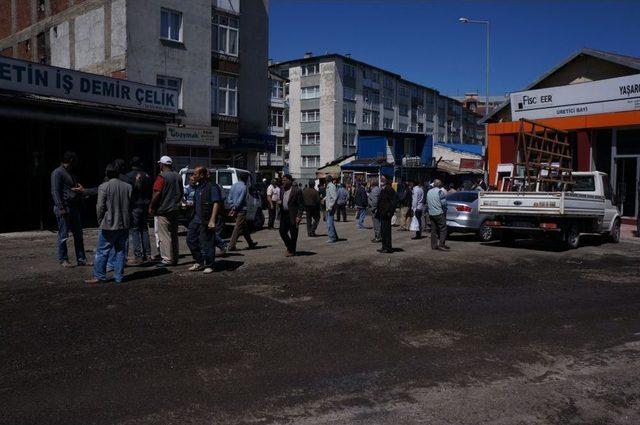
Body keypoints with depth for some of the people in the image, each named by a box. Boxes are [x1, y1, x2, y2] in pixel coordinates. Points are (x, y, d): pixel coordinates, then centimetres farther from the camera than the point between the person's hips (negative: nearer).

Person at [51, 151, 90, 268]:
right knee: (63, 236, -1)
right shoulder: (57, 173, -6)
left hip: (74, 208, 9)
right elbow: (55, 191, -14)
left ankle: (81, 259, 14)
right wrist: (61, 208, -21)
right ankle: (63, 260, 8)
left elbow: (77, 188, 30)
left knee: (78, 235, 9)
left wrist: (79, 189, 5)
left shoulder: (70, 173, 21)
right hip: (64, 208, -9)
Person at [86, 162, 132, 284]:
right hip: (124, 225, 5)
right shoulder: (128, 187, 5)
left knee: (102, 252, 4)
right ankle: (119, 276, 13)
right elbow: (131, 205, 8)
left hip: (109, 225, -4)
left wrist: (100, 221, 4)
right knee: (121, 251, 10)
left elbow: (100, 207, -10)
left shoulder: (104, 187, -8)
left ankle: (99, 276, 7)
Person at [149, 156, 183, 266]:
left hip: (164, 210, -8)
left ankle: (167, 259, -4)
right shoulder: (177, 176, 11)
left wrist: (151, 207, -8)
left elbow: (157, 194, -18)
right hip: (175, 210, 8)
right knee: (174, 235, 13)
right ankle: (175, 258, 18)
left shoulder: (162, 177, -13)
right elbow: (182, 192, 18)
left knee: (164, 236, -4)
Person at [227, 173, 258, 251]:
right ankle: (231, 246, -5)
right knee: (238, 228, -4)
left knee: (245, 227, 17)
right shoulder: (244, 187, -14)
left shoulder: (234, 185, 9)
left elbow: (230, 197, 10)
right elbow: (240, 200, -18)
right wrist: (235, 209, -10)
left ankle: (250, 243, 27)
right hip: (241, 210, -8)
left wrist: (232, 207, 8)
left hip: (236, 210, 9)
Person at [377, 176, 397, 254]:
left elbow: (393, 202, -17)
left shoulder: (389, 189, -13)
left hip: (386, 214, -10)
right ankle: (384, 247, 22)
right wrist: (378, 212, 17)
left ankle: (388, 248, 1)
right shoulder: (382, 189, 16)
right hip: (382, 214, 10)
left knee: (386, 230, -5)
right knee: (383, 231, 14)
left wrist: (390, 212, -21)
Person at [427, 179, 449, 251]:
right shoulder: (439, 191, -11)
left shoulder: (429, 192, 11)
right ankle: (441, 244, -9)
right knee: (443, 229, -3)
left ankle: (434, 245, 11)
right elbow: (443, 203, -13)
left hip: (431, 214, 7)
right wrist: (445, 210, 0)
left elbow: (427, 203, 17)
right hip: (439, 213, -7)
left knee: (434, 230, 10)